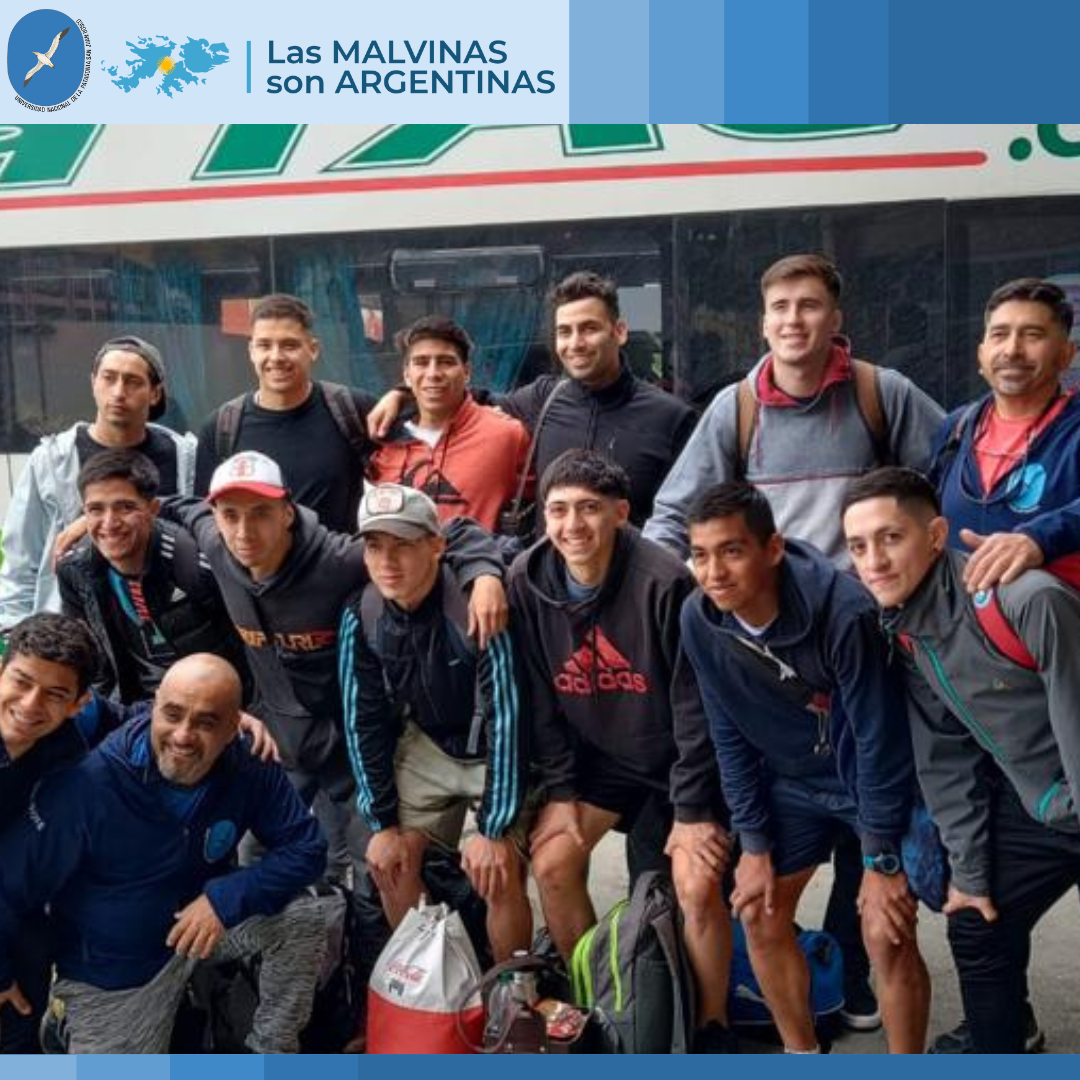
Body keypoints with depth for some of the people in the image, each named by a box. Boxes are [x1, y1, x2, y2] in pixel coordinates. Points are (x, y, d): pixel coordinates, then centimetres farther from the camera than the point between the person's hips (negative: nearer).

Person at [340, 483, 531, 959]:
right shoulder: (361, 616, -14)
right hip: (428, 746, 5)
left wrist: (494, 829, -24)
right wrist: (381, 821, -4)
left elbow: (506, 719, -27)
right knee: (389, 861, -1)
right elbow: (363, 721, -5)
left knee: (495, 874, -18)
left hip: (497, 754, -5)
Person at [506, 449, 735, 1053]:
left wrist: (691, 809, -17)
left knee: (696, 886, -16)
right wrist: (560, 790, -3)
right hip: (598, 756, 5)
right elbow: (539, 699, -2)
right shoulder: (528, 582, -12)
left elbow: (695, 705, -20)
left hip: (677, 758, -4)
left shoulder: (664, 583, -26)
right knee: (551, 862, -5)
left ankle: (714, 1026, 9)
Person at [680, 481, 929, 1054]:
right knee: (759, 914, 7)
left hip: (880, 779, -5)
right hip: (794, 780, 5)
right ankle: (801, 1056, 29)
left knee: (886, 934, -11)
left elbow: (879, 737, -24)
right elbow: (730, 736, -5)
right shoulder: (699, 620, -17)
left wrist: (882, 861, -18)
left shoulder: (844, 611, -32)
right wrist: (754, 843, -3)